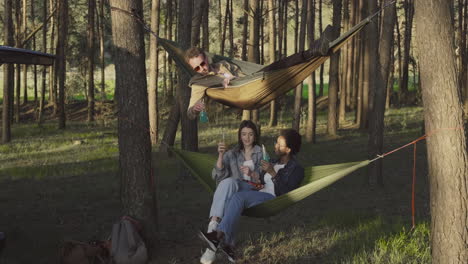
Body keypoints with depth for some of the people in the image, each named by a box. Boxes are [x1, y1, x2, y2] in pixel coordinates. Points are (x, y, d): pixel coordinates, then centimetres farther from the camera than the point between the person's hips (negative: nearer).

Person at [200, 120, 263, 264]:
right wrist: (221, 155, -9)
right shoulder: (232, 154, 20)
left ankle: (213, 227, -51)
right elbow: (217, 176, 6)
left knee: (230, 182, -35)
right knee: (228, 182, -37)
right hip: (233, 189, 1)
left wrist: (251, 173, -12)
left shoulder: (261, 153, 19)